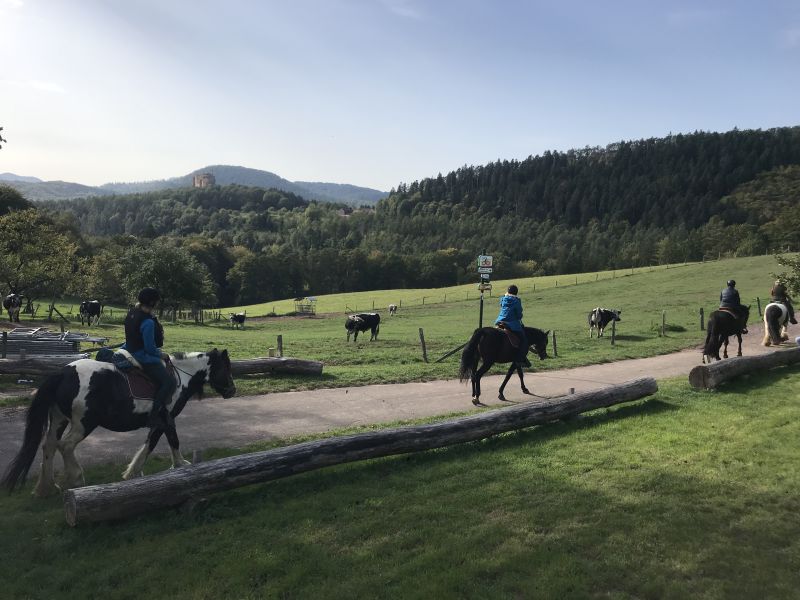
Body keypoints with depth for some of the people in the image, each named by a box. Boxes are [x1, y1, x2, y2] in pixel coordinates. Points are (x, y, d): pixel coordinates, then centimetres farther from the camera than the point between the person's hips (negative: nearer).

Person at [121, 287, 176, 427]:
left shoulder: (132, 312, 3)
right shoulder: (148, 322, -26)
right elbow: (150, 348, -22)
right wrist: (161, 355, -7)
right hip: (144, 357, -11)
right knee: (169, 383, -15)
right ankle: (154, 415, -16)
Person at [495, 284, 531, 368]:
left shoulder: (503, 299, 10)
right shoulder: (516, 301, -6)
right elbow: (519, 315, -2)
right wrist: (518, 319, 19)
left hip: (500, 321, 7)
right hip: (512, 324, -6)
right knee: (524, 340, -1)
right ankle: (520, 359, -10)